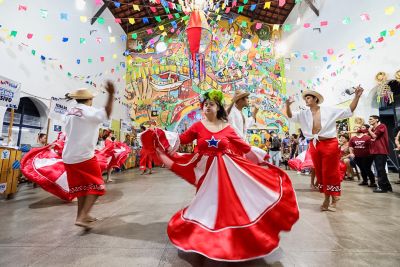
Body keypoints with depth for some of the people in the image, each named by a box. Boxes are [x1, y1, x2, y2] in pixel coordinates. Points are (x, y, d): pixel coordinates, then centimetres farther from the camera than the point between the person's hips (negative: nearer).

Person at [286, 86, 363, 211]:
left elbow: (348, 111, 4)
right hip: (314, 145, 4)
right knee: (320, 173, 11)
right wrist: (287, 105, -14)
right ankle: (326, 198, 26)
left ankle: (334, 199, 18)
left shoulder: (330, 110, 1)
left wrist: (357, 96, -7)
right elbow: (290, 116, 4)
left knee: (331, 173, 2)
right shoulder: (304, 114, 9)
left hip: (329, 144, -3)